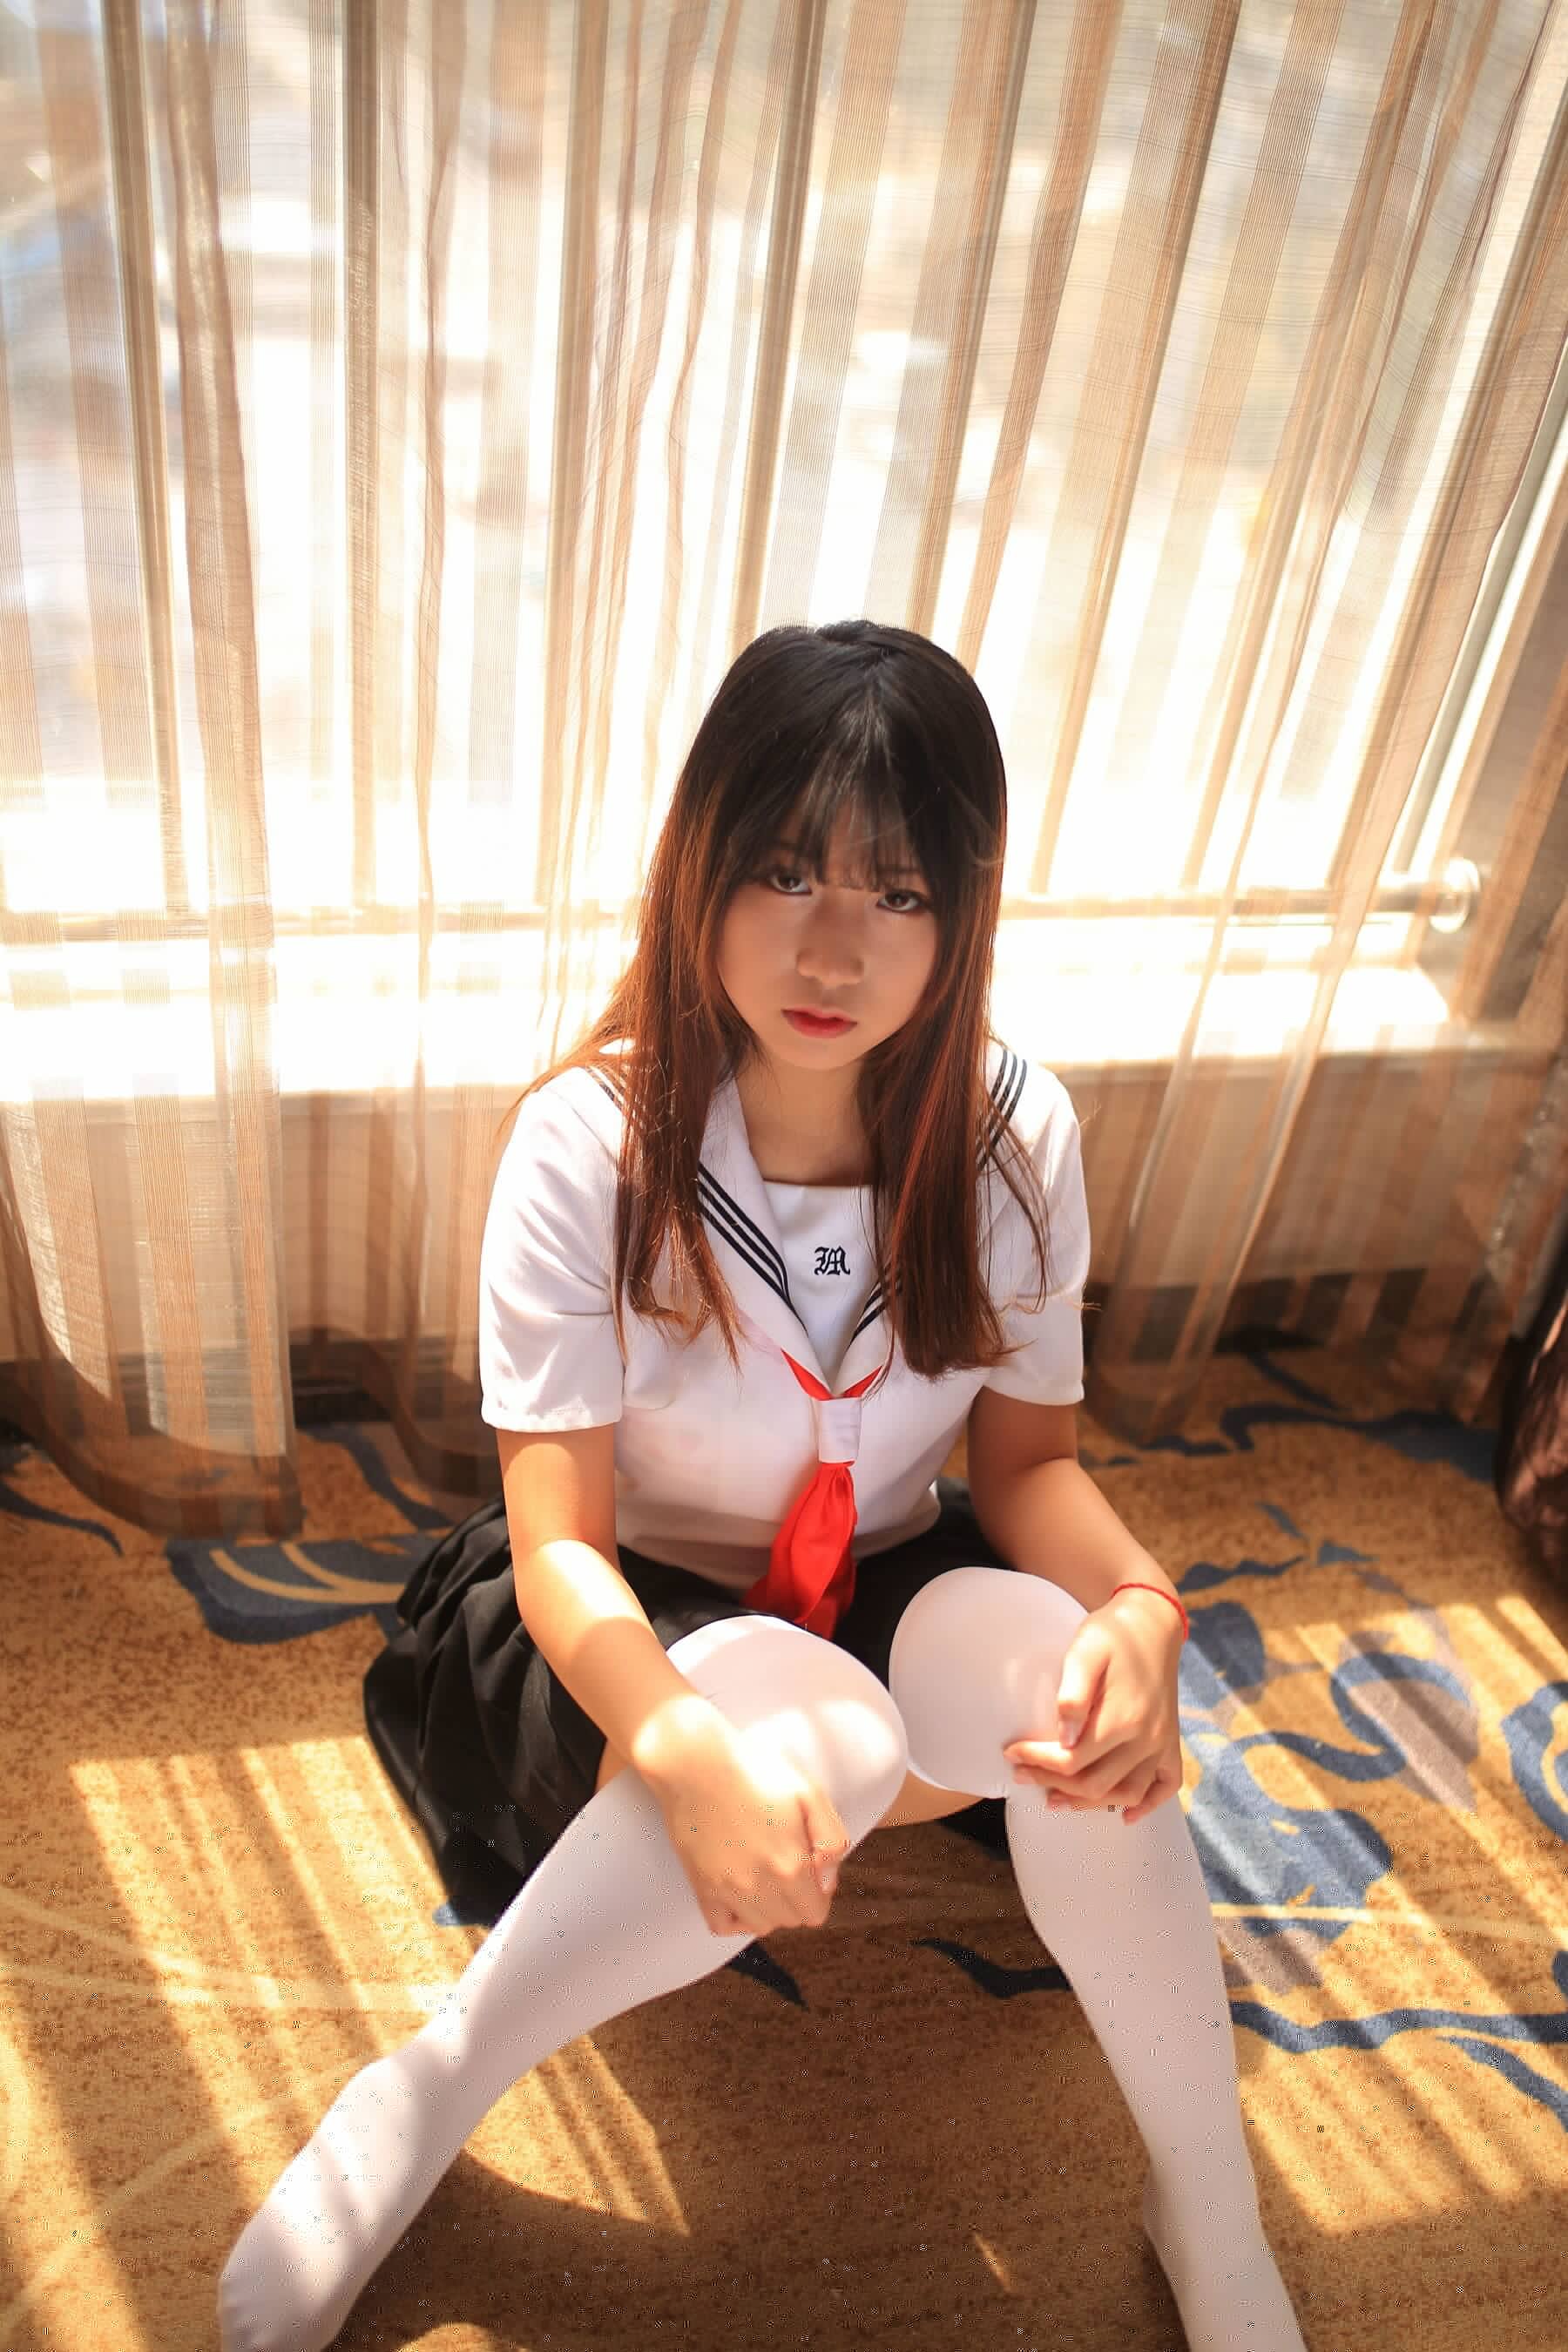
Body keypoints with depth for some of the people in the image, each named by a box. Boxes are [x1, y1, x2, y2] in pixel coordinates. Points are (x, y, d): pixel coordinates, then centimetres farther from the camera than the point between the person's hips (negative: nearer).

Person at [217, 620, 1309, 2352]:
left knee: (1043, 1670, -31)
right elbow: (560, 1539, -21)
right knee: (816, 1735, -36)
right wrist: (688, 1748, -40)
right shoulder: (591, 1141, -20)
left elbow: (1029, 1456, -2)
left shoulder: (1012, 1137, -11)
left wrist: (1138, 1605, -24)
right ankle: (414, 2107, -14)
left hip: (887, 1591, 3)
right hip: (633, 1626, -2)